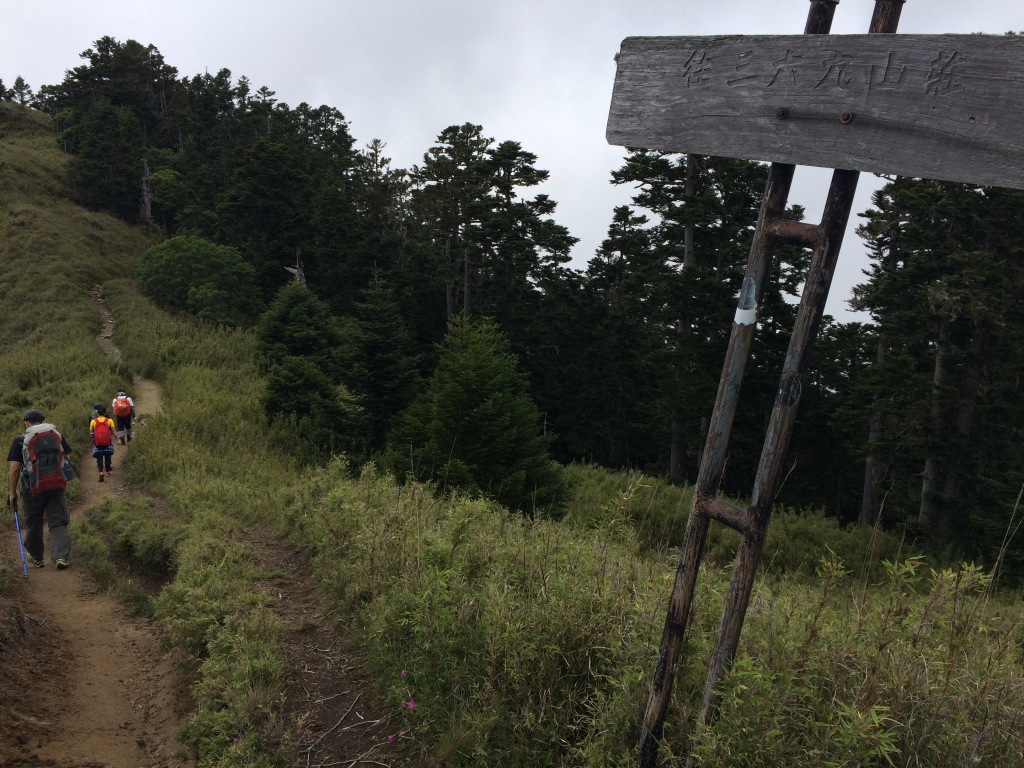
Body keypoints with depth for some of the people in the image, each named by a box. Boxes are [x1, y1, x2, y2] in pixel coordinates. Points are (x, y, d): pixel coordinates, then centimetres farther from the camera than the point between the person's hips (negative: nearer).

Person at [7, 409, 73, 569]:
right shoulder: (57, 435, 7)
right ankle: (61, 556, -12)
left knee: (34, 523, 16)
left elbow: (14, 469, -8)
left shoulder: (21, 441, -3)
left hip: (33, 488, -2)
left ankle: (36, 557, 30)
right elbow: (67, 458, 11)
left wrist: (12, 492, -1)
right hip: (57, 485, 2)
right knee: (58, 522, 4)